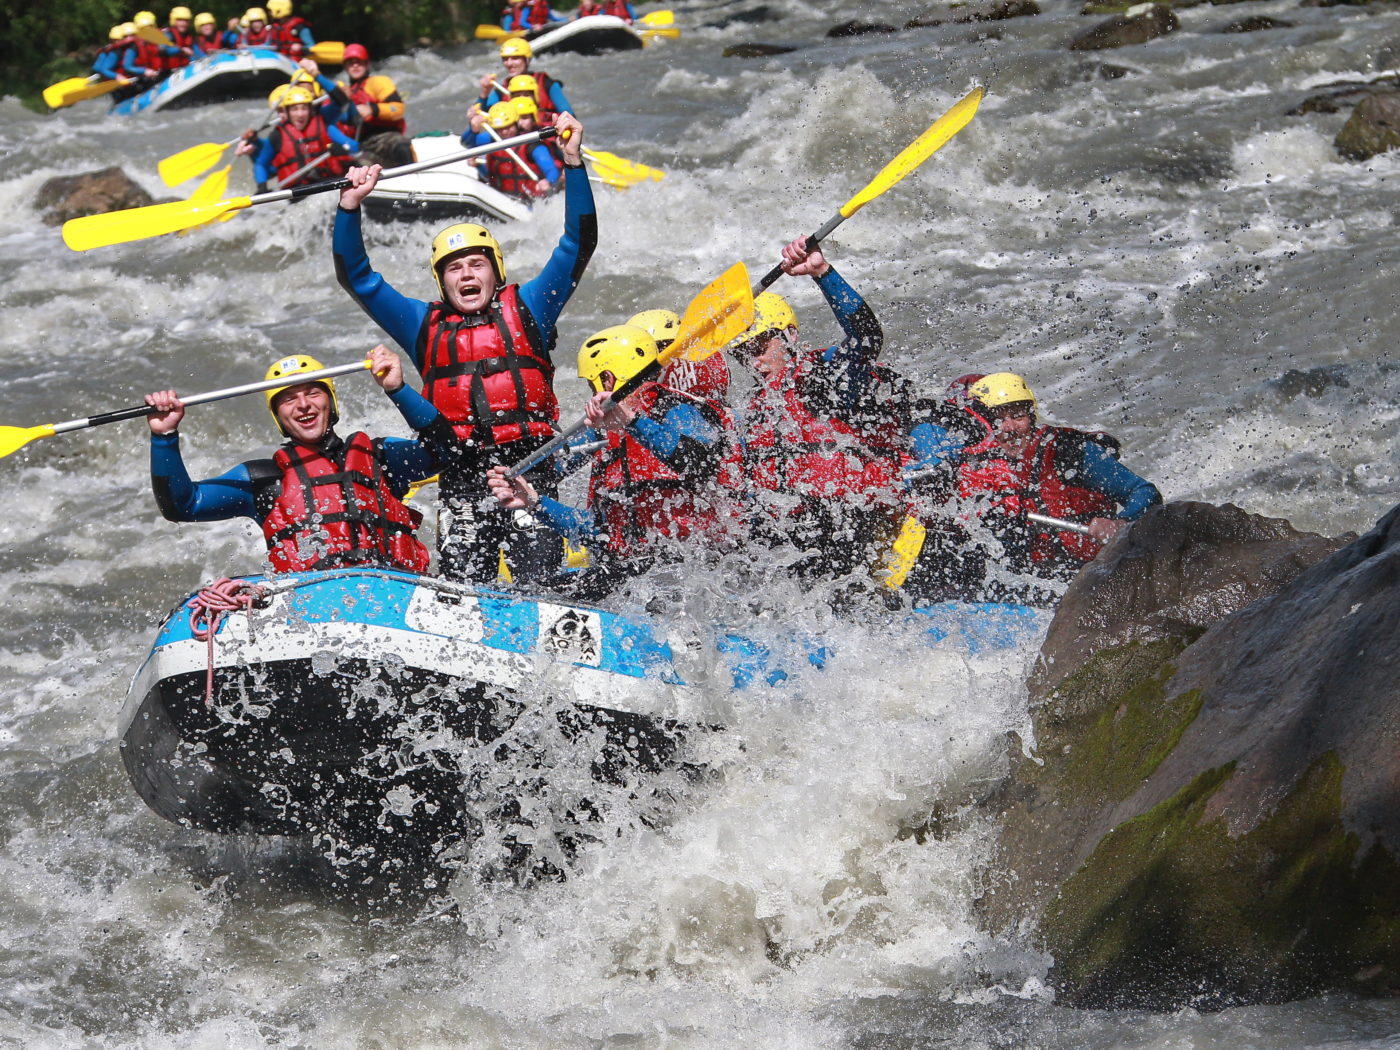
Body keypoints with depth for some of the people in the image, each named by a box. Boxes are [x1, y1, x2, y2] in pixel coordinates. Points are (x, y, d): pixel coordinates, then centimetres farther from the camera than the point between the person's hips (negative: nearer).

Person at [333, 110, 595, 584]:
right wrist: (350, 207, 6)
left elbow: (579, 245, 8)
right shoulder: (426, 325, 16)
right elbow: (356, 277, 17)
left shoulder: (525, 310, 12)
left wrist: (572, 163, 1)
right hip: (462, 475, 2)